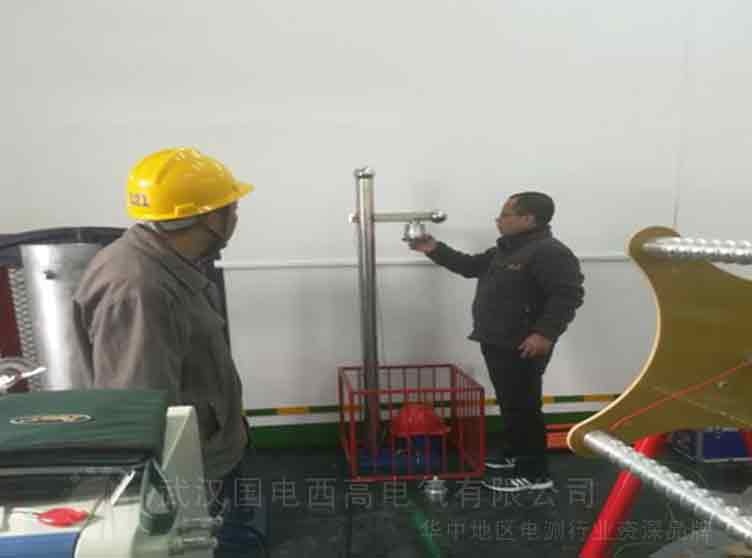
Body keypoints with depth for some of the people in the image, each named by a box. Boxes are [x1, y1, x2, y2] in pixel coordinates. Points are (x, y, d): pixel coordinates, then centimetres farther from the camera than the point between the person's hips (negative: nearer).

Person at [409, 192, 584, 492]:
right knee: (509, 402, 20)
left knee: (523, 406, -2)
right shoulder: (506, 250, 15)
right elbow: (471, 266, 22)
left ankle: (534, 473, 9)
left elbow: (568, 295, -23)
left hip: (523, 348, -10)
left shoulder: (550, 253, -17)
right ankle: (512, 453, 36)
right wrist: (436, 249, 14)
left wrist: (545, 333, -29)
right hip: (497, 343, 10)